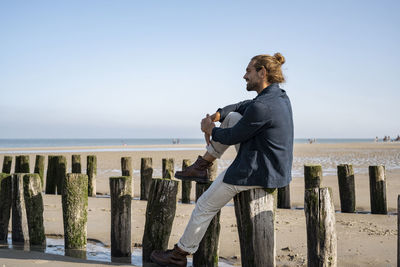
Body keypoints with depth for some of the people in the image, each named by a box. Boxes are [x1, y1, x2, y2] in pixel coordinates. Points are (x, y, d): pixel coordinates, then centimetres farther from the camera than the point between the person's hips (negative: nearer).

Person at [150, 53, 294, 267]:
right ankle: (203, 164, 25)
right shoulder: (281, 97, 3)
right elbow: (244, 106, 16)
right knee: (232, 117, 16)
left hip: (257, 174, -9)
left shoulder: (261, 107, -27)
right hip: (276, 168, 9)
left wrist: (210, 130, 4)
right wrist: (217, 115, 4)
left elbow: (231, 137, -15)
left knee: (205, 206, 7)